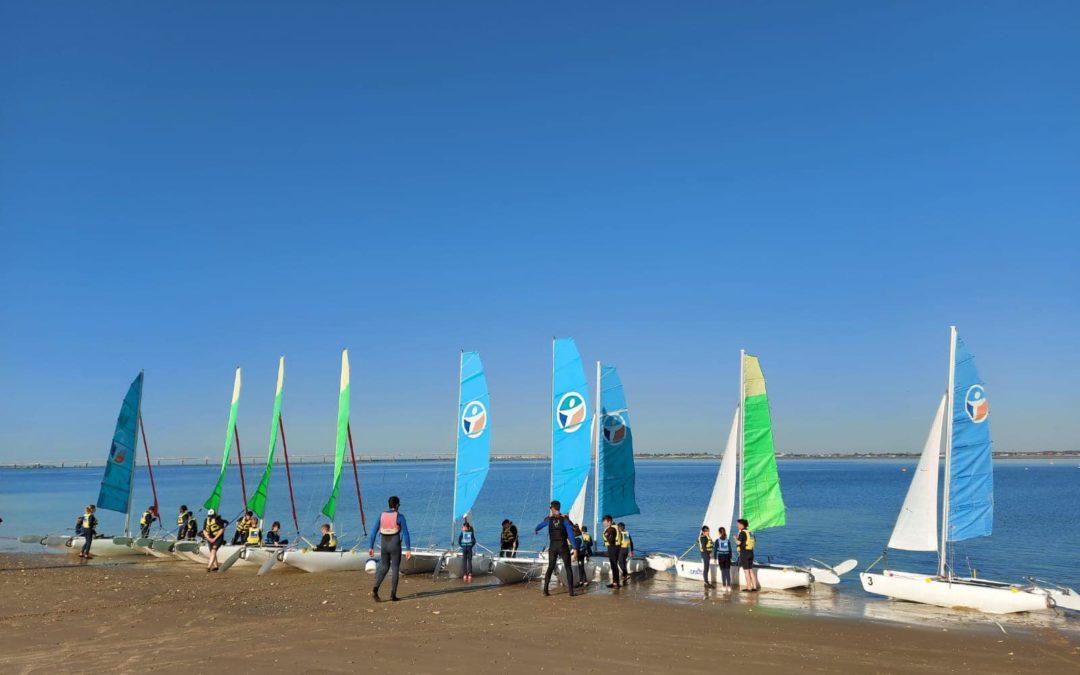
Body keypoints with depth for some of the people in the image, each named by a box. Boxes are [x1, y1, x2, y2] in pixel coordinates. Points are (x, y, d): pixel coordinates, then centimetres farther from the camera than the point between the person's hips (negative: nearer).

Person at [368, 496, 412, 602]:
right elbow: (405, 533, -14)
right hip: (395, 546, -4)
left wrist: (371, 547, 5)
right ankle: (393, 595, 7)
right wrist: (408, 550, -12)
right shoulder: (400, 517, -11)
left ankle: (375, 589, -2)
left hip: (384, 545, 4)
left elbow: (374, 532, 0)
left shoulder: (382, 515, 1)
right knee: (395, 569, 8)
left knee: (384, 567, 18)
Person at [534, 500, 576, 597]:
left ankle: (545, 589, 3)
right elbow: (570, 533, -12)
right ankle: (571, 591, -2)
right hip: (563, 546, -2)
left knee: (550, 567, 13)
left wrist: (535, 530, 46)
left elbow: (540, 525, 22)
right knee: (568, 568, 6)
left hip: (553, 547, 2)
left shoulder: (548, 519, 2)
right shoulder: (565, 519, -5)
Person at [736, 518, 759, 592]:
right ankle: (754, 587, 15)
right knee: (751, 570, 14)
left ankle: (749, 588, 0)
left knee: (746, 571, -2)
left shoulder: (742, 532, -13)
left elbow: (738, 542, -22)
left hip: (744, 553, -8)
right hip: (751, 552, 8)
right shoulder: (750, 532, 12)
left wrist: (735, 538, -1)